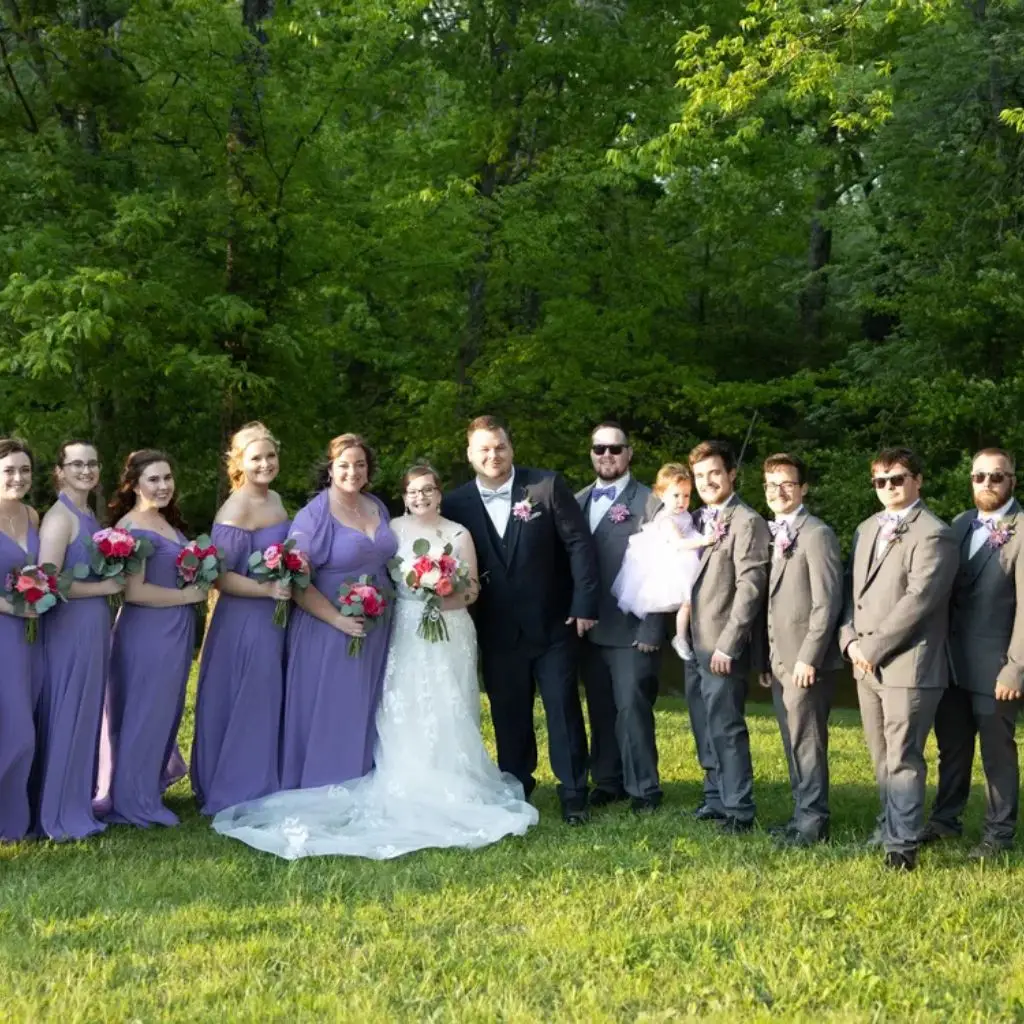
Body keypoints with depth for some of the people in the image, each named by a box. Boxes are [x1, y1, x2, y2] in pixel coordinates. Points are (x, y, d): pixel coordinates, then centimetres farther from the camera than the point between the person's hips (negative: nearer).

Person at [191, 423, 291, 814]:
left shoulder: (275, 499, 9)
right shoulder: (236, 509, -16)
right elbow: (221, 577, -20)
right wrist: (268, 589, -25)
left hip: (275, 617, 8)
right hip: (243, 619, -8)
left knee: (269, 704, 16)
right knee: (244, 707, 1)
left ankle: (262, 789, 29)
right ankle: (232, 796, 15)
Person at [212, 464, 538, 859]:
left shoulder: (458, 534, 4)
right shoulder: (393, 529, 3)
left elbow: (472, 590, 2)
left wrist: (443, 601, -14)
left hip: (449, 636, 0)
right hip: (405, 636, 0)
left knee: (448, 714, -1)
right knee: (405, 715, -2)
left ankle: (452, 788, 6)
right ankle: (409, 791, 3)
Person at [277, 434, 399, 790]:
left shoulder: (377, 507, 7)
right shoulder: (314, 515, -12)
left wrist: (389, 603, 10)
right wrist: (338, 620, -20)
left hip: (376, 632, 6)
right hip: (329, 631, -6)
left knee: (364, 713, 13)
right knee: (327, 715, 1)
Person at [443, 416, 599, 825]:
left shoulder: (547, 486, -7)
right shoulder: (457, 503, -2)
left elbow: (579, 544, -7)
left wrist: (585, 603, -10)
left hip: (553, 624, -2)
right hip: (498, 632, 2)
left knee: (564, 708, 4)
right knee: (508, 715, 11)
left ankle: (573, 794, 13)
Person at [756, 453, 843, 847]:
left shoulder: (816, 534, -10)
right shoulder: (772, 535, 15)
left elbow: (827, 602, -15)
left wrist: (808, 657, -18)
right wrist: (765, 659, 12)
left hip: (805, 660, -8)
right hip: (779, 659, 8)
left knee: (806, 742, -5)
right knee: (793, 742, 12)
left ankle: (812, 821, 2)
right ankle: (804, 813, 20)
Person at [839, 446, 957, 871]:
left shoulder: (933, 535, -11)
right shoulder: (866, 530, 15)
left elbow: (918, 600, -19)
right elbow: (852, 591, 16)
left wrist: (872, 647, -16)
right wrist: (851, 640, -1)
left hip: (908, 665, -8)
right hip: (867, 665, 8)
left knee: (902, 759, -6)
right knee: (882, 758, 16)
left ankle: (902, 845, -1)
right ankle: (892, 825, 29)